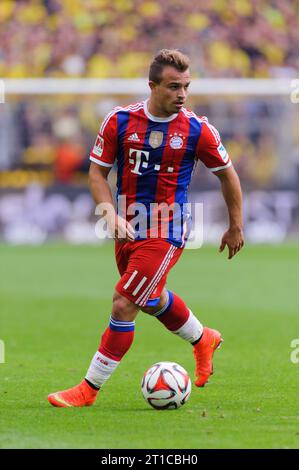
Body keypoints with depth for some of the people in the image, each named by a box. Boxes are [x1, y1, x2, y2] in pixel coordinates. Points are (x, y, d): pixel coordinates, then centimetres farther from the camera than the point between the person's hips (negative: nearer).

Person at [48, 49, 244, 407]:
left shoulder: (197, 129, -10)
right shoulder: (119, 121, -5)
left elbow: (226, 174, 5)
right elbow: (97, 171, 2)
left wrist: (235, 227, 11)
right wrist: (112, 216, -13)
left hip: (166, 232, -5)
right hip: (128, 228, 5)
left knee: (123, 305, -12)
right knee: (152, 300, 23)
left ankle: (90, 388, -4)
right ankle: (203, 340, 52)